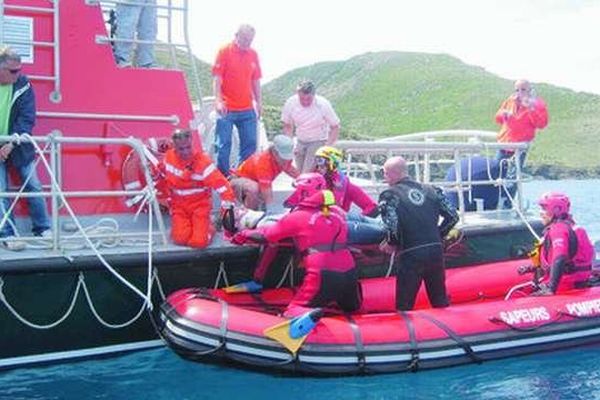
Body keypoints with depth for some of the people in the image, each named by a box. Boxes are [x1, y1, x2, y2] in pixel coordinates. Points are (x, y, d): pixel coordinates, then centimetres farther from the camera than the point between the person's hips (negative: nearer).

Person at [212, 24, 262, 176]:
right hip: (227, 109, -5)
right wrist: (218, 100, -16)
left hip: (247, 109, 5)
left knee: (250, 144, 5)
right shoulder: (225, 52, -3)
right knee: (224, 145, -1)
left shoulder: (253, 55, 11)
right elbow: (217, 78, -7)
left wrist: (259, 102, 11)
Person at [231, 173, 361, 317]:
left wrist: (242, 235, 23)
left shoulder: (297, 216, 0)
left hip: (322, 275, -6)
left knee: (293, 312, -1)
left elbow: (265, 235, 7)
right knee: (351, 308, 34)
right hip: (349, 272, 6)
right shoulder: (338, 212, 12)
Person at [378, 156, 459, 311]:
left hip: (410, 256, -5)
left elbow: (392, 227, -18)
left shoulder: (389, 195, -6)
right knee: (440, 302, 20)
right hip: (436, 251, 5)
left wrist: (391, 244, 2)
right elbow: (452, 216, 9)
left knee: (404, 305, 6)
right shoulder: (430, 190, 9)